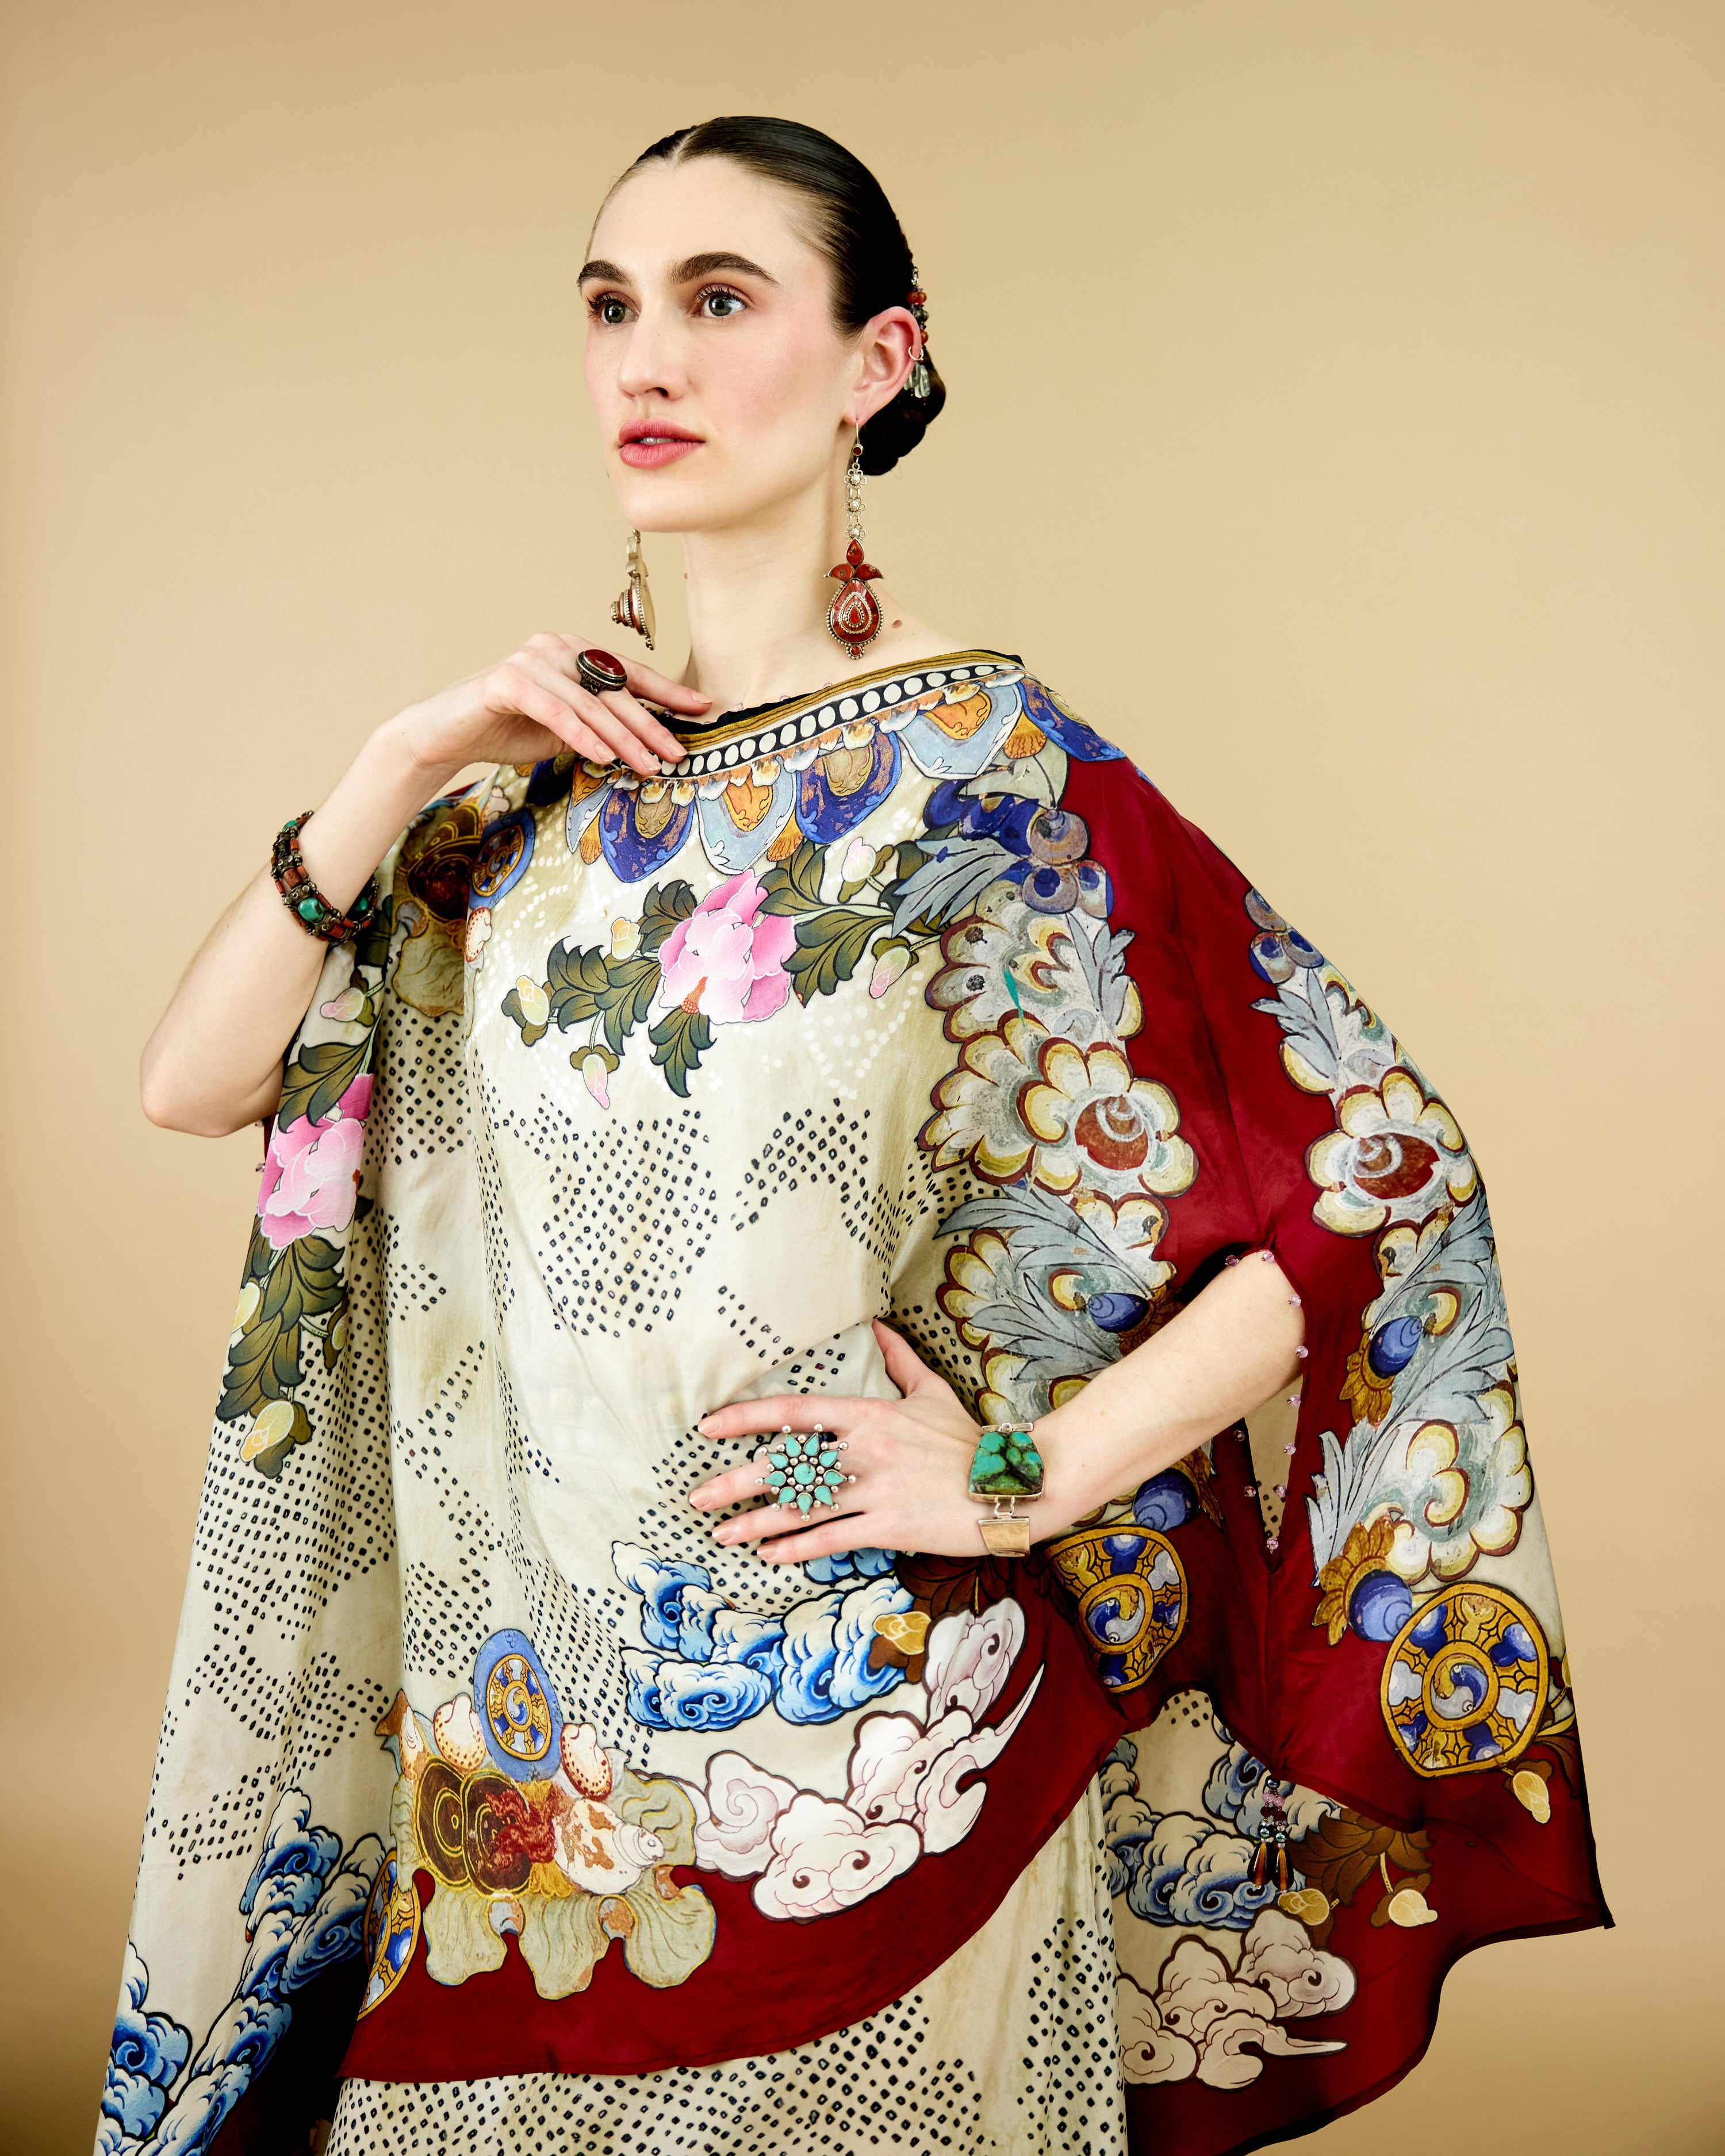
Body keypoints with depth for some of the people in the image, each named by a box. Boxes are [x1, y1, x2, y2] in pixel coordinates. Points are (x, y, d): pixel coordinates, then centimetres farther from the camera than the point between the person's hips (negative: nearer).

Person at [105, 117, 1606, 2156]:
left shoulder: (977, 766, -11)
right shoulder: (544, 754, 4)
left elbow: (1384, 1162, -12)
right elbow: (194, 1082, 0)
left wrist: (1021, 1481, -13)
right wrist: (405, 760, -11)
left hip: (843, 1743, -4)